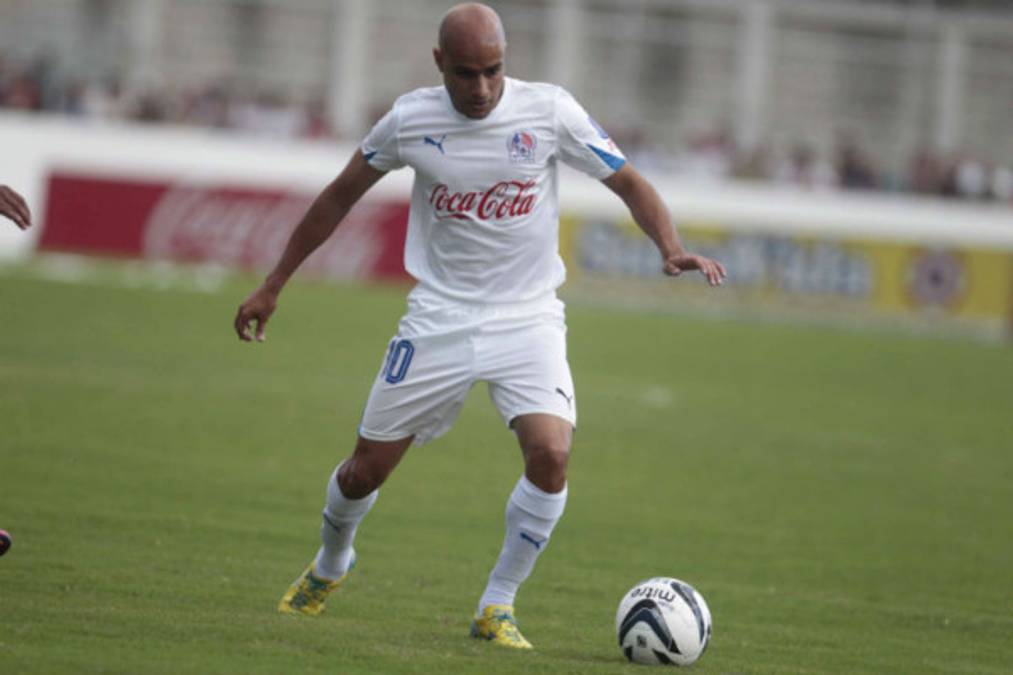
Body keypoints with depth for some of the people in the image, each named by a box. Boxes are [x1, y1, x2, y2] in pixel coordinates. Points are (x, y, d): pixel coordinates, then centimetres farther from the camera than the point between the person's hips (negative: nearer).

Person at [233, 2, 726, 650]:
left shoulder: (549, 110, -10)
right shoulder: (411, 119, -6)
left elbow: (628, 182, -2)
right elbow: (341, 195, 8)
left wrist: (673, 248, -20)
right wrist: (272, 287, 10)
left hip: (527, 319, -1)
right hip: (439, 320, 1)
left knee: (551, 453, -24)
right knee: (366, 469, 5)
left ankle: (498, 607, -6)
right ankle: (329, 566, 39)